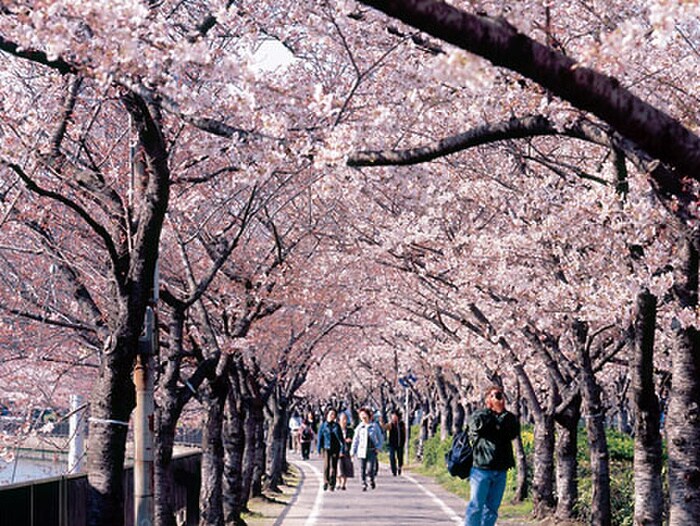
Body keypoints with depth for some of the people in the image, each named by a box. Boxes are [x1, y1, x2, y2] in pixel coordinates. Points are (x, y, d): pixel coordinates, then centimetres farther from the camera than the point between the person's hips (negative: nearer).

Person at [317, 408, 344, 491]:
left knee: (334, 466, 3)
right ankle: (325, 482, -2)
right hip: (326, 448, -2)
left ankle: (332, 484, 11)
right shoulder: (323, 426, 4)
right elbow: (320, 438, 5)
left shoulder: (336, 426, 8)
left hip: (335, 448, 2)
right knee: (326, 465, -14)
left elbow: (340, 438, 8)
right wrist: (319, 450, 0)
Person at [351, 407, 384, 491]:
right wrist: (353, 451, 7)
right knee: (362, 470, 1)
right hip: (362, 451, 2)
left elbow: (381, 438, 10)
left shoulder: (374, 426, 2)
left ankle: (372, 480, 18)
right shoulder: (359, 427, 7)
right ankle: (364, 484, 15)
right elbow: (355, 439, 12)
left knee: (370, 469, -11)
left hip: (372, 450, -2)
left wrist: (378, 447, -1)